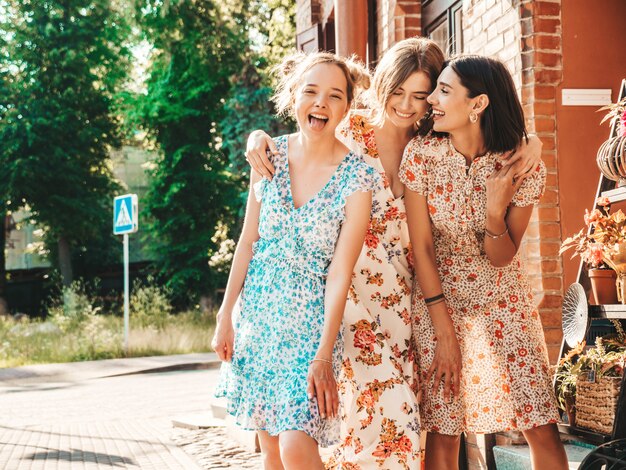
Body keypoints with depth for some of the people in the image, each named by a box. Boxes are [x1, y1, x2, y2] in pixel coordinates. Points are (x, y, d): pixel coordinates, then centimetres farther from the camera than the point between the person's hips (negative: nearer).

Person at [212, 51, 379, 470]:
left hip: (310, 320, -4)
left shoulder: (356, 177, -12)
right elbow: (248, 241, 6)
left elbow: (340, 271, -13)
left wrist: (324, 357, -15)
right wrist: (226, 316, 5)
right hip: (258, 313, 4)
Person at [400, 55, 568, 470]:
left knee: (543, 430, -3)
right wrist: (444, 330, -11)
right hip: (439, 301, 0)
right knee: (443, 431, -1)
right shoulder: (422, 155, -12)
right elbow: (421, 247, -10)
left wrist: (495, 211, -28)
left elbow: (501, 258, -8)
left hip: (504, 305, 1)